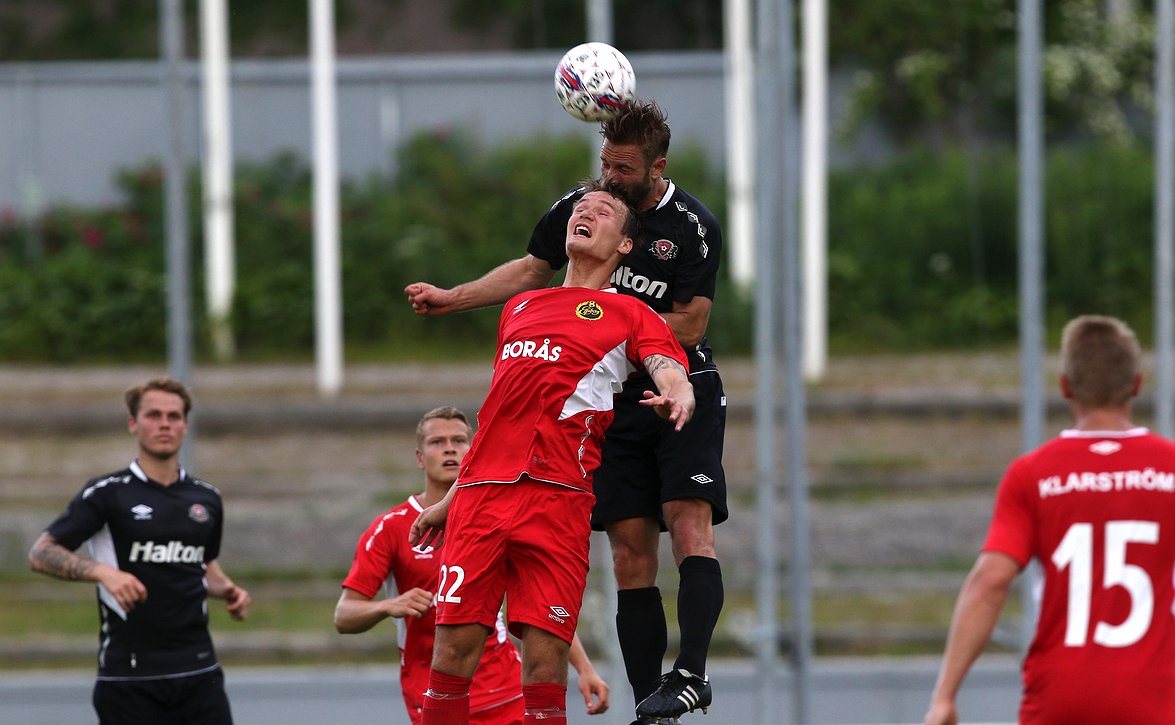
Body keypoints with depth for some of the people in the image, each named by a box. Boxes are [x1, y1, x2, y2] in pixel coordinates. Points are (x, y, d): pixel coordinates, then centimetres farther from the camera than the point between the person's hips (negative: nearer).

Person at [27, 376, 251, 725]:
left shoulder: (206, 499, 11)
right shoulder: (108, 493, -3)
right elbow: (40, 553, -8)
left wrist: (228, 591, 7)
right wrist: (102, 571, -24)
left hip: (198, 671, 4)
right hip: (128, 678, -4)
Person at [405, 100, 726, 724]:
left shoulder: (693, 228, -11)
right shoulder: (579, 207, 3)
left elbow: (688, 326, -12)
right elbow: (531, 270, 18)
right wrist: (451, 298, 14)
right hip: (613, 403, 4)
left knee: (689, 524, -21)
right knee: (630, 551, -2)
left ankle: (690, 674, -30)